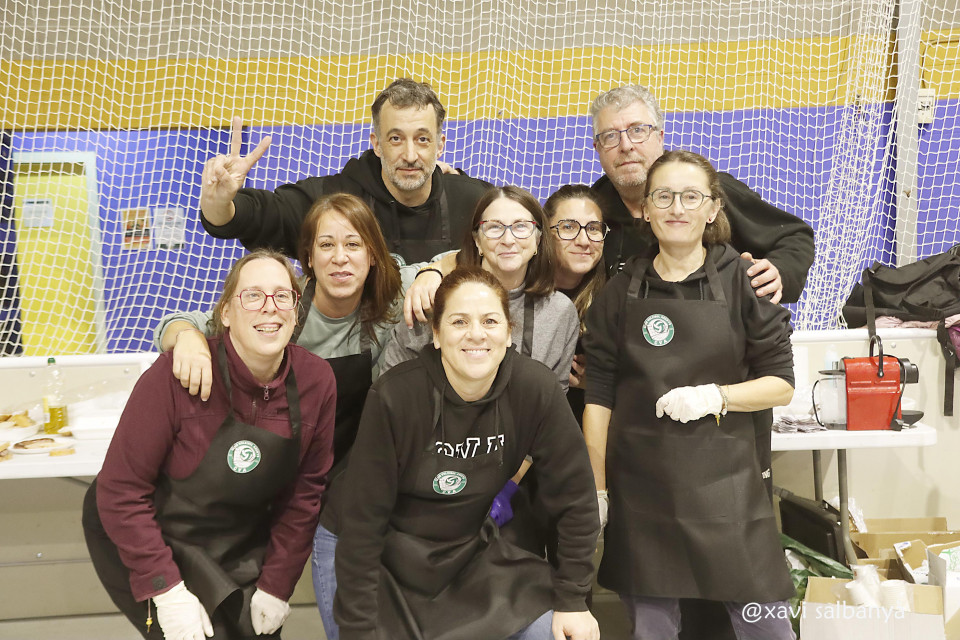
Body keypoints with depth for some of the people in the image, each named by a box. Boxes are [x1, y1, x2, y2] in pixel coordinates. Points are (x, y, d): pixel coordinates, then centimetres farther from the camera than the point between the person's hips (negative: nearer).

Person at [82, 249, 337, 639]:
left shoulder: (317, 381, -12)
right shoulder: (178, 373, -24)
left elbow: (305, 490, -3)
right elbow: (121, 490, -19)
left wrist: (276, 585, -4)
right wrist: (166, 590, -20)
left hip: (243, 554, 4)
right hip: (154, 544, -4)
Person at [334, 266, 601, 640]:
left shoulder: (536, 390, -19)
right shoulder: (394, 397, -24)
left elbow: (574, 497, -9)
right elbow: (364, 521, -17)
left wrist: (571, 601, -5)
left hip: (475, 555, 2)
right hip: (392, 564, -2)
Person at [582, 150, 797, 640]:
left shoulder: (743, 280, 0)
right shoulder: (621, 292, 4)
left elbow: (781, 384, 2)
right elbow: (599, 397, 4)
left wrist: (714, 396, -15)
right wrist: (597, 490, 2)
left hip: (724, 480, -1)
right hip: (640, 486, 1)